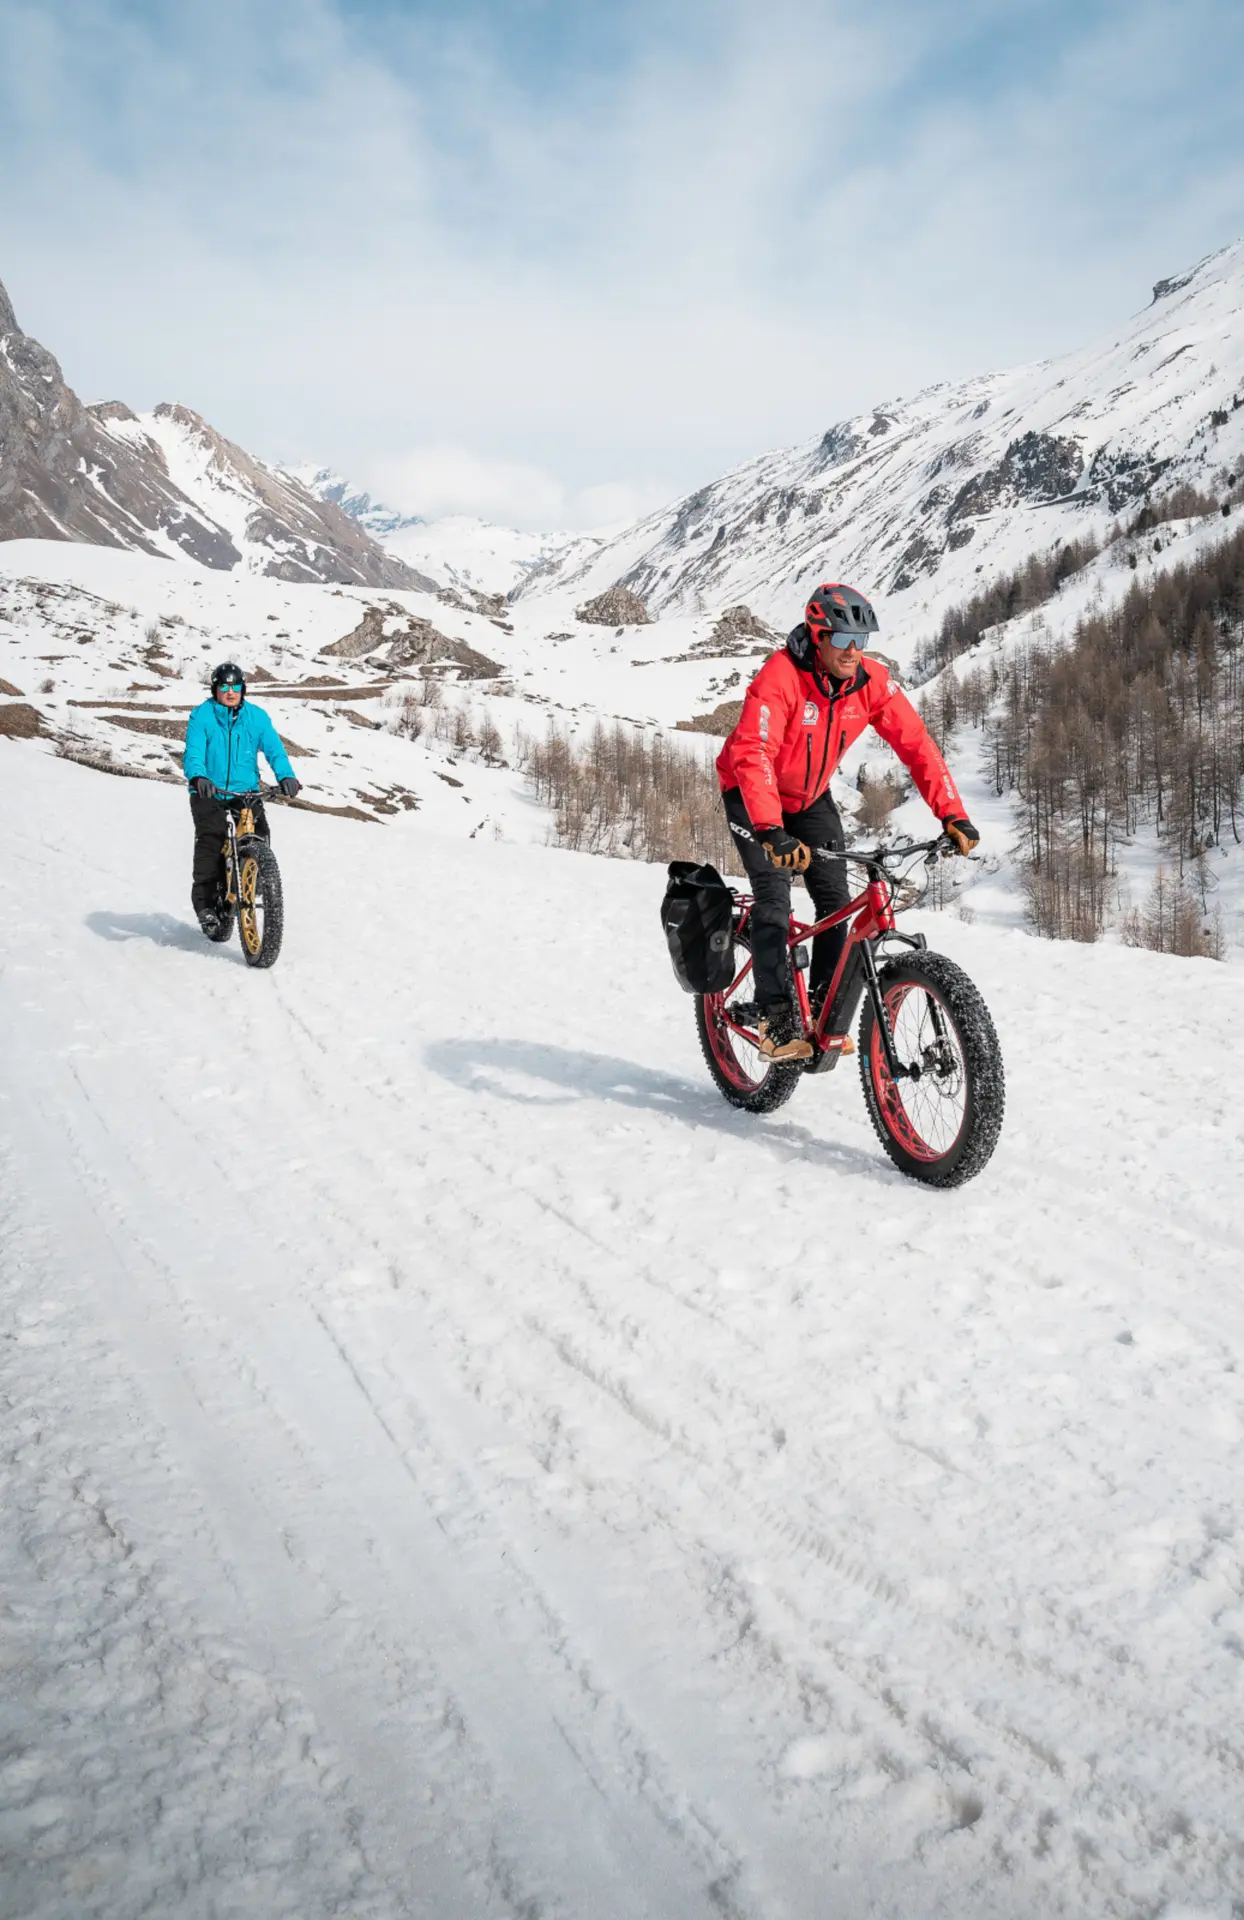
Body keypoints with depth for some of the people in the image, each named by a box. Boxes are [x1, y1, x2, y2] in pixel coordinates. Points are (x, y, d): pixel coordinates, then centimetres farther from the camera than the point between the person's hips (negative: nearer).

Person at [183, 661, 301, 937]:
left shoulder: (257, 717, 4)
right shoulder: (201, 716, -3)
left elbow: (274, 749, -4)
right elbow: (194, 752, -15)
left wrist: (286, 776, -24)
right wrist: (199, 778, -36)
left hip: (247, 792, 3)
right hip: (209, 793, -2)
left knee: (260, 836, -15)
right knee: (210, 838, -20)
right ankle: (205, 902, -14)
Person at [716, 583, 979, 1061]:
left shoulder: (872, 680, -18)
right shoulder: (781, 676, -33)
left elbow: (916, 743, -17)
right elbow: (752, 754, -43)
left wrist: (952, 815, -28)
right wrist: (772, 832, -56)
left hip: (811, 797, 5)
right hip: (752, 796, -5)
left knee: (837, 900, -5)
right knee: (774, 898, -18)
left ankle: (824, 1014, 8)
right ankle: (777, 1019, -9)